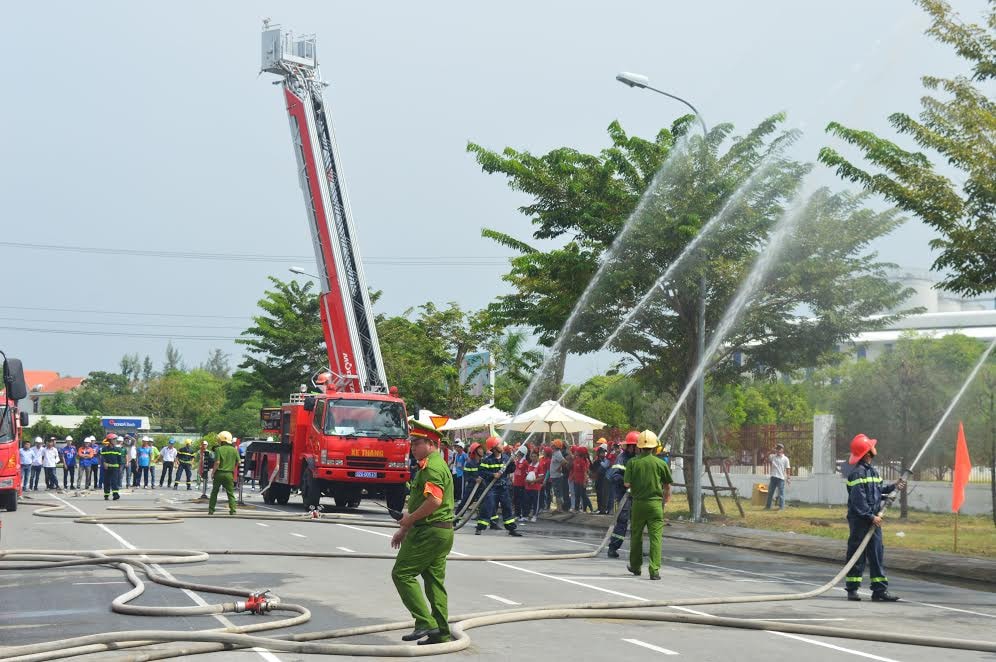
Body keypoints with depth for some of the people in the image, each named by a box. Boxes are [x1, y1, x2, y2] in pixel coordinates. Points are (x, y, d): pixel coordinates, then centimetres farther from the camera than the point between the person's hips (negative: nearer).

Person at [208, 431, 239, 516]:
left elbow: (217, 462, -15)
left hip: (219, 473, -2)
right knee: (230, 493, 7)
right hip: (229, 474, 2)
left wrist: (212, 472, -7)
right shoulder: (234, 450, 2)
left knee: (214, 492, 10)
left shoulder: (219, 449, -9)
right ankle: (233, 510, -2)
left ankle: (211, 510, 10)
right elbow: (237, 462, 5)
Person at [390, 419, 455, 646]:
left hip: (430, 531, -10)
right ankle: (441, 632, 12)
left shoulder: (432, 467, -15)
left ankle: (425, 623, -11)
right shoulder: (436, 465, 20)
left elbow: (434, 500, -29)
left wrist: (409, 519, -18)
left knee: (402, 574, -7)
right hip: (443, 531, 10)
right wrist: (404, 529, 26)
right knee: (435, 580, 11)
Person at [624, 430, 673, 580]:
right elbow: (667, 485, 6)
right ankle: (654, 570, -11)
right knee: (656, 537, -2)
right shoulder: (660, 463, -3)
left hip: (638, 502, 1)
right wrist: (666, 497, 24)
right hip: (655, 503, -1)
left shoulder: (632, 462, -4)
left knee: (636, 535, 16)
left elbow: (627, 484, -8)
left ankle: (636, 567, 29)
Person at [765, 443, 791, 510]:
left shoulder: (785, 459, -1)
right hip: (773, 477, 4)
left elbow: (787, 469, -1)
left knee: (781, 493, -2)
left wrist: (788, 477, -9)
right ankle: (768, 506, 17)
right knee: (770, 492, 9)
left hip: (781, 478, -4)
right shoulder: (773, 456, 8)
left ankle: (781, 506, 3)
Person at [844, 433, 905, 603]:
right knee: (857, 554, -2)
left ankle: (880, 590, 9)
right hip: (860, 519, -9)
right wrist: (870, 517, -20)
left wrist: (893, 487, 15)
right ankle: (852, 589, 5)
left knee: (877, 553, 7)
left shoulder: (872, 471, 16)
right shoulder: (858, 473, -15)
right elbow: (858, 499, -20)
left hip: (873, 519, 9)